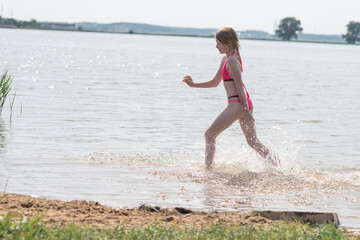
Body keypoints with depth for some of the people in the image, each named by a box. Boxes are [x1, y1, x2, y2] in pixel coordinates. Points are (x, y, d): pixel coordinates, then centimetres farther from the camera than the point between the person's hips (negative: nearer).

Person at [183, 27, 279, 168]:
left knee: (209, 134, -2)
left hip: (237, 103, -10)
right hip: (245, 103, 10)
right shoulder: (226, 59, 17)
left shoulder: (231, 61, -13)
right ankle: (277, 166, 6)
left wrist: (246, 111, -20)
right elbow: (215, 82, 25)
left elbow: (239, 86, -17)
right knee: (253, 141, 12)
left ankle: (208, 168, -1)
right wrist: (194, 85, 19)